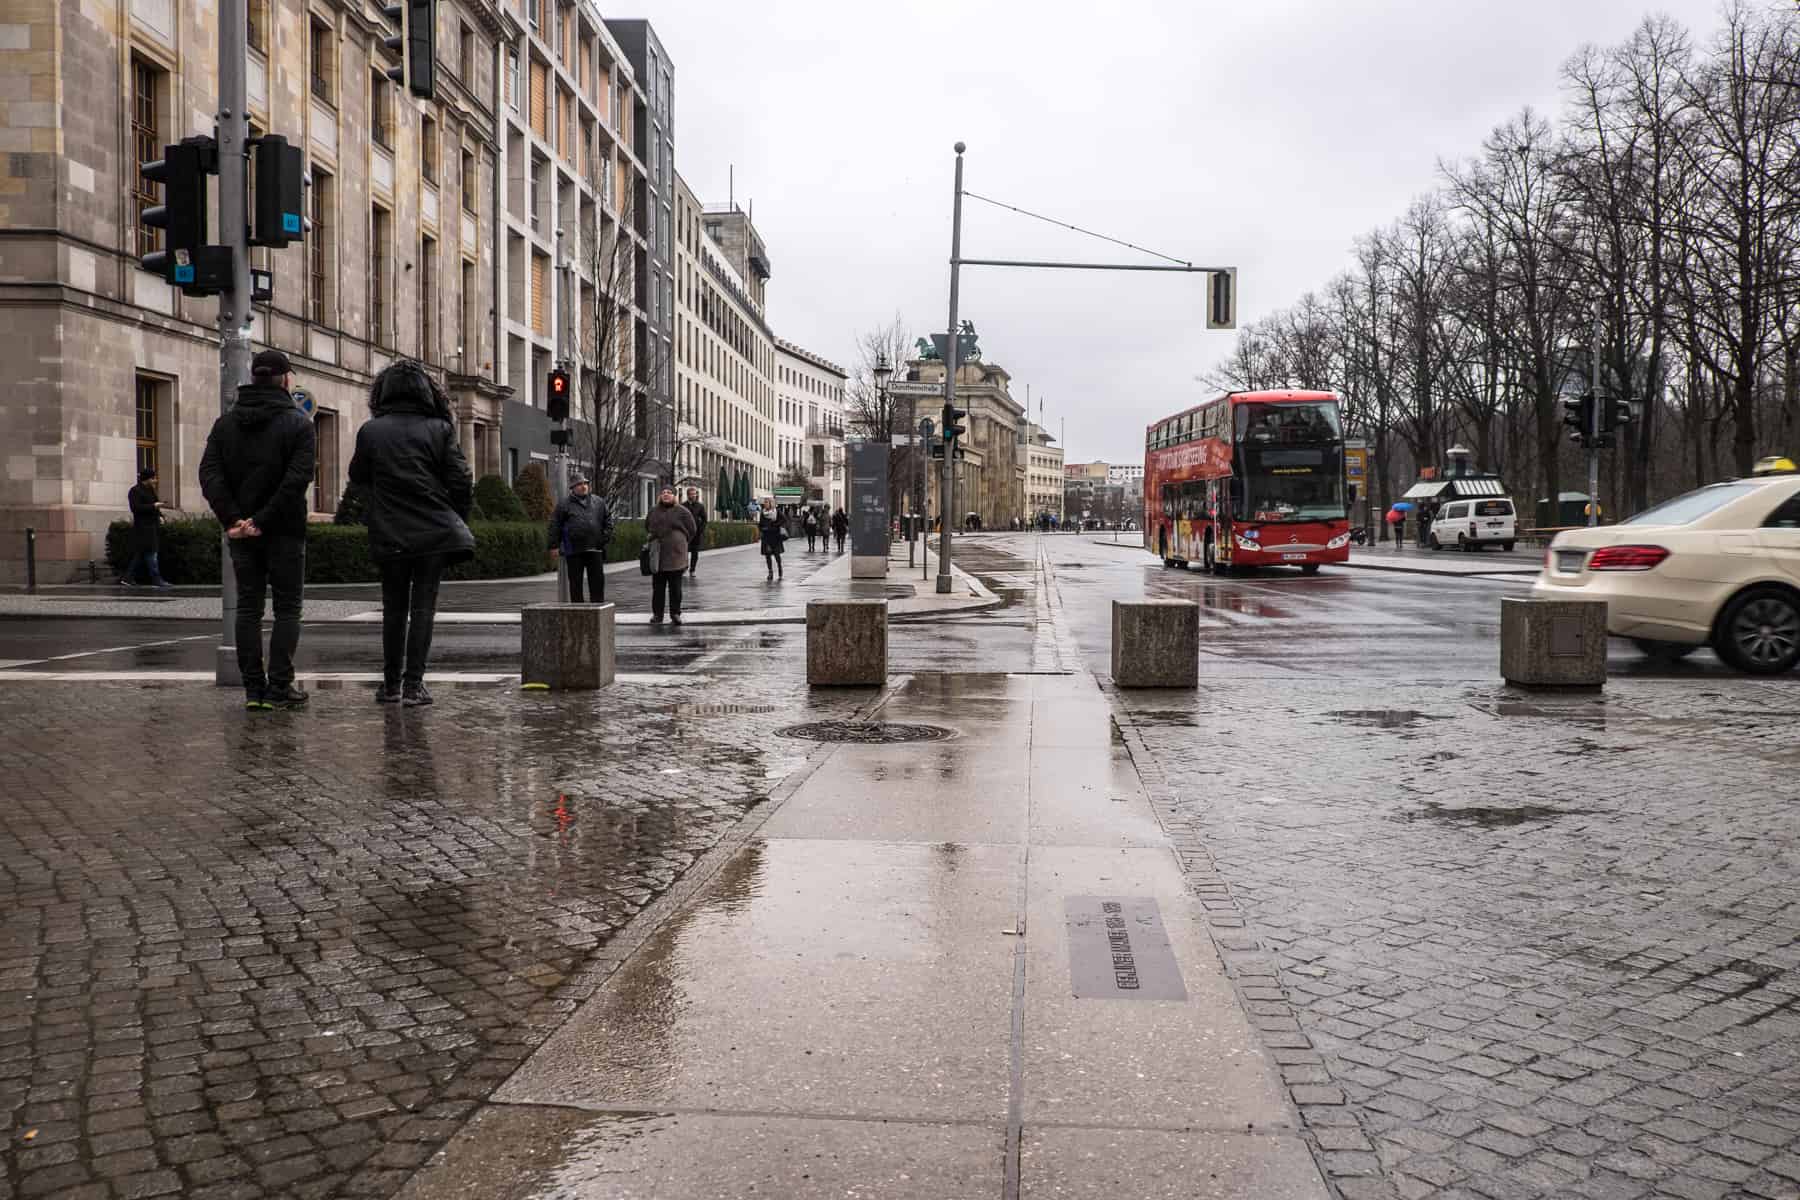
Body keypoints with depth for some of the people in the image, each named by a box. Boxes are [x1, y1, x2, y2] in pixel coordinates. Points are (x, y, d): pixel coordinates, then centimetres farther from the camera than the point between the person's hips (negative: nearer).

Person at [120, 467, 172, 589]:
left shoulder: (150, 490, 17)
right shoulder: (135, 491, -10)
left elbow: (155, 504, 25)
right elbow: (136, 508, -20)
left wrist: (160, 516, 8)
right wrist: (153, 506, -22)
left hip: (150, 526, 9)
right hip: (142, 527, -9)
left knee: (139, 554, 10)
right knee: (150, 553, -10)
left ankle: (127, 578, 14)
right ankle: (156, 580, -10)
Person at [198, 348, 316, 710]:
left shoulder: (225, 423, 8)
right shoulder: (298, 423, -6)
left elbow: (209, 473, -3)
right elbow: (298, 478, -17)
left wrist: (232, 518, -8)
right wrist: (263, 520, -15)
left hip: (241, 531, 4)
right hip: (285, 531, -4)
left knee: (248, 608, 9)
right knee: (287, 608, 3)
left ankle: (253, 689, 8)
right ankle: (279, 688, -1)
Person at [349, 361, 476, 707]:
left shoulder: (370, 431, -1)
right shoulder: (439, 429, -3)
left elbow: (358, 476, 13)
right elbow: (462, 483, -4)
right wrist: (456, 523, 8)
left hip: (390, 535, 1)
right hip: (435, 532, -1)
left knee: (394, 608, 14)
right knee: (423, 607, 5)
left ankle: (391, 682, 20)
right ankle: (413, 684, 0)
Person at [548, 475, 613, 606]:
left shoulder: (599, 502, 12)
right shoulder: (565, 504, 4)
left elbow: (608, 520, 18)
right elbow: (555, 525, 2)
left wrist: (606, 536, 3)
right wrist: (554, 546, -4)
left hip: (595, 549, 2)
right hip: (574, 550, -2)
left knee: (598, 580, 3)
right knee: (575, 582, 3)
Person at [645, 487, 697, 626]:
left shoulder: (682, 512, 0)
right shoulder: (653, 511, 11)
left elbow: (691, 531, 5)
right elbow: (646, 527, 29)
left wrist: (681, 544, 4)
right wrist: (651, 538, 16)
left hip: (675, 555, -3)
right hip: (657, 556, 3)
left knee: (675, 587, 1)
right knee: (657, 586, 5)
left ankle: (675, 614, 6)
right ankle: (657, 614, 11)